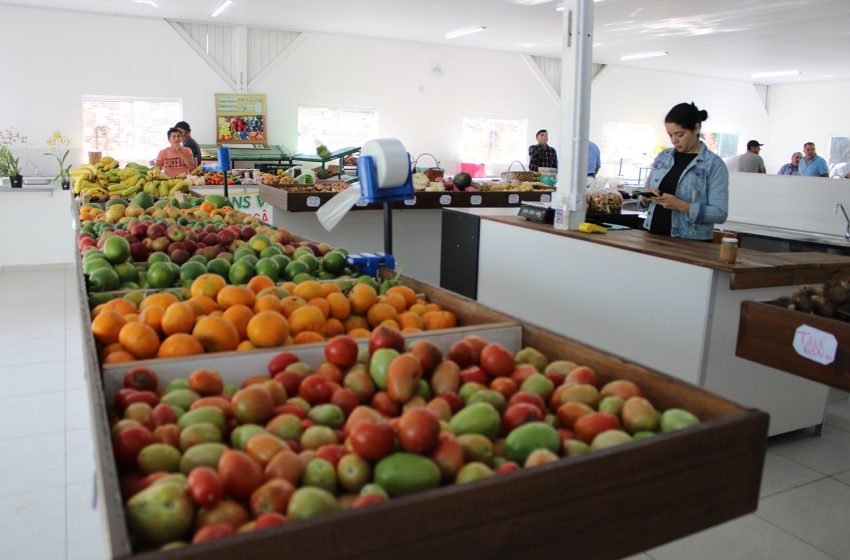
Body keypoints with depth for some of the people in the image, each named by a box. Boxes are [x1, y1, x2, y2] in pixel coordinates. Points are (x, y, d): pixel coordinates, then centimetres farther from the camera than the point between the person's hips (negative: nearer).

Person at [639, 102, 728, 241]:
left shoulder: (714, 164, -5)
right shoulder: (662, 157, 9)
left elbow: (720, 213, -11)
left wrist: (681, 206, -21)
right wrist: (645, 198, -6)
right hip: (653, 236, 3)